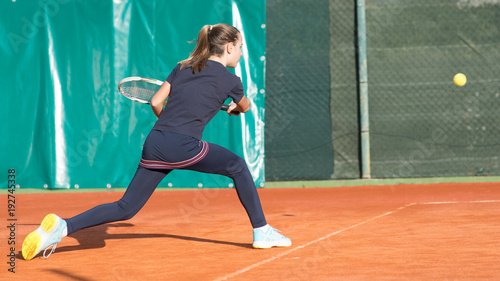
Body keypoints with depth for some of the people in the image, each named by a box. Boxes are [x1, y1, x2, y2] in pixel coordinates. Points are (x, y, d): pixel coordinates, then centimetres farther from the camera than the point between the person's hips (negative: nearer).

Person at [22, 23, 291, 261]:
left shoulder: (182, 67, 19)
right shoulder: (230, 79, 8)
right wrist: (233, 109, 53)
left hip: (154, 143, 5)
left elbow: (155, 102, 15)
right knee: (238, 167, 16)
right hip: (184, 146, -5)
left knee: (126, 208, 8)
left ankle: (62, 226, -6)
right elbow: (245, 107, 29)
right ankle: (262, 231, 18)